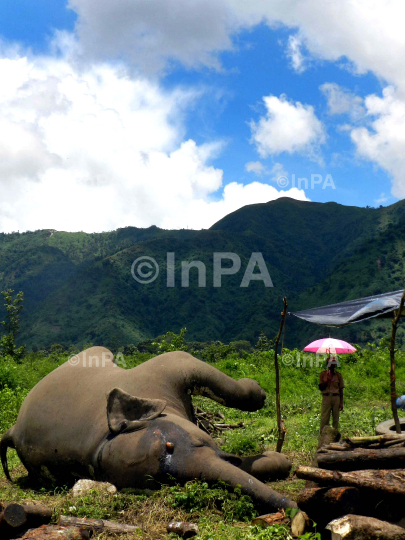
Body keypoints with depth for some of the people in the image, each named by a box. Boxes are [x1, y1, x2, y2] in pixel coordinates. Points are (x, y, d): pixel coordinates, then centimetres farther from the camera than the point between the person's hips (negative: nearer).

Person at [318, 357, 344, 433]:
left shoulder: (338, 375, 10)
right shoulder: (323, 374, 7)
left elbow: (341, 389, 10)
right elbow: (321, 388, 4)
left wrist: (341, 403, 5)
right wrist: (326, 381, -13)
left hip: (336, 397, 1)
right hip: (326, 397, -1)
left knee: (336, 418, 3)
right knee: (324, 418, -5)